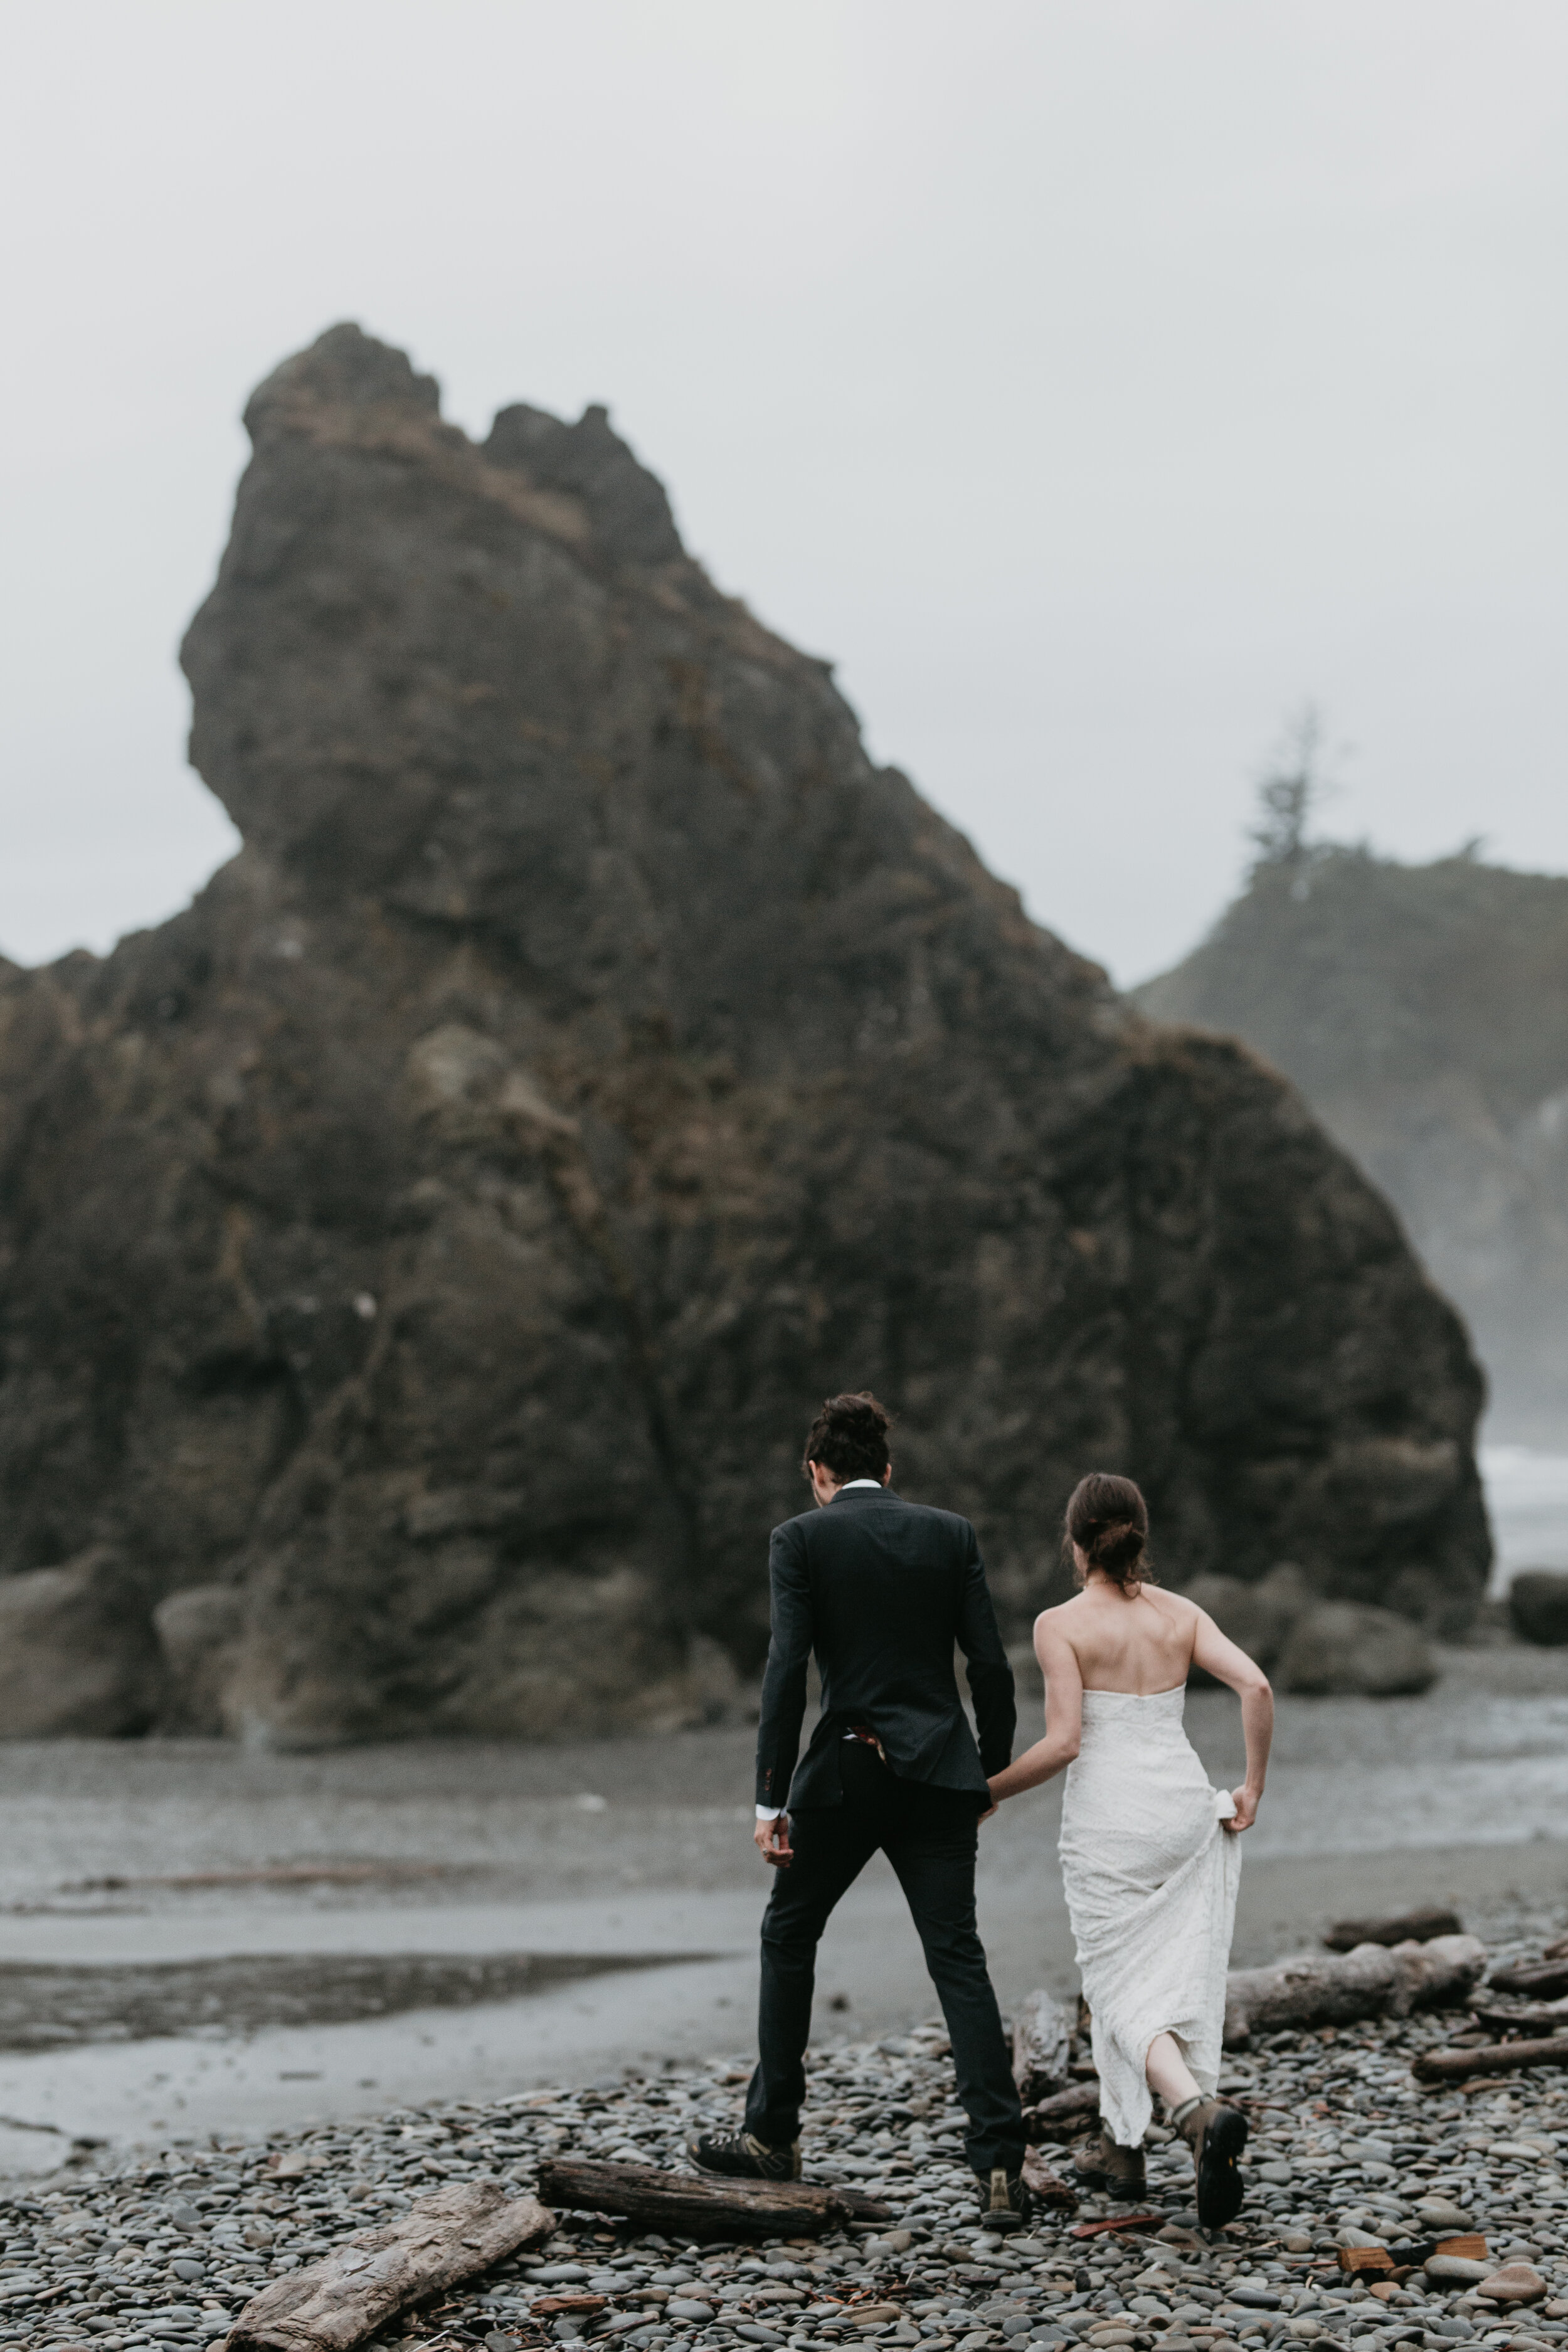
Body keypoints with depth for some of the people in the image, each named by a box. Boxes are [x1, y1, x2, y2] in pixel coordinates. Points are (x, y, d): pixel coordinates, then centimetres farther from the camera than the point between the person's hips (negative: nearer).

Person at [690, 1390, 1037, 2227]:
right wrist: (991, 1775, 14)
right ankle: (1000, 2166, -10)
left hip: (848, 1767, -2)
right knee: (958, 1958, 0)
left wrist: (771, 1799, -9)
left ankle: (773, 2135, 24)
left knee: (788, 1935, 18)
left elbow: (787, 1670, -10)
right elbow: (991, 1666, 3)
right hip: (939, 1772, 2)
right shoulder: (950, 1533, 6)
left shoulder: (802, 1539, -2)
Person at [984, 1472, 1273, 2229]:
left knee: (1124, 1995, 1)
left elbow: (1062, 1743, -15)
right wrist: (1252, 1788, 3)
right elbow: (1256, 1687, -7)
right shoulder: (1181, 1614, 5)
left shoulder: (1061, 1625, -7)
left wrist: (986, 1792, -2)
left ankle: (1202, 2111, -24)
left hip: (1109, 1818, -4)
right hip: (1185, 1806, 4)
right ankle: (1121, 2146, 21)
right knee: (1178, 1979, 15)